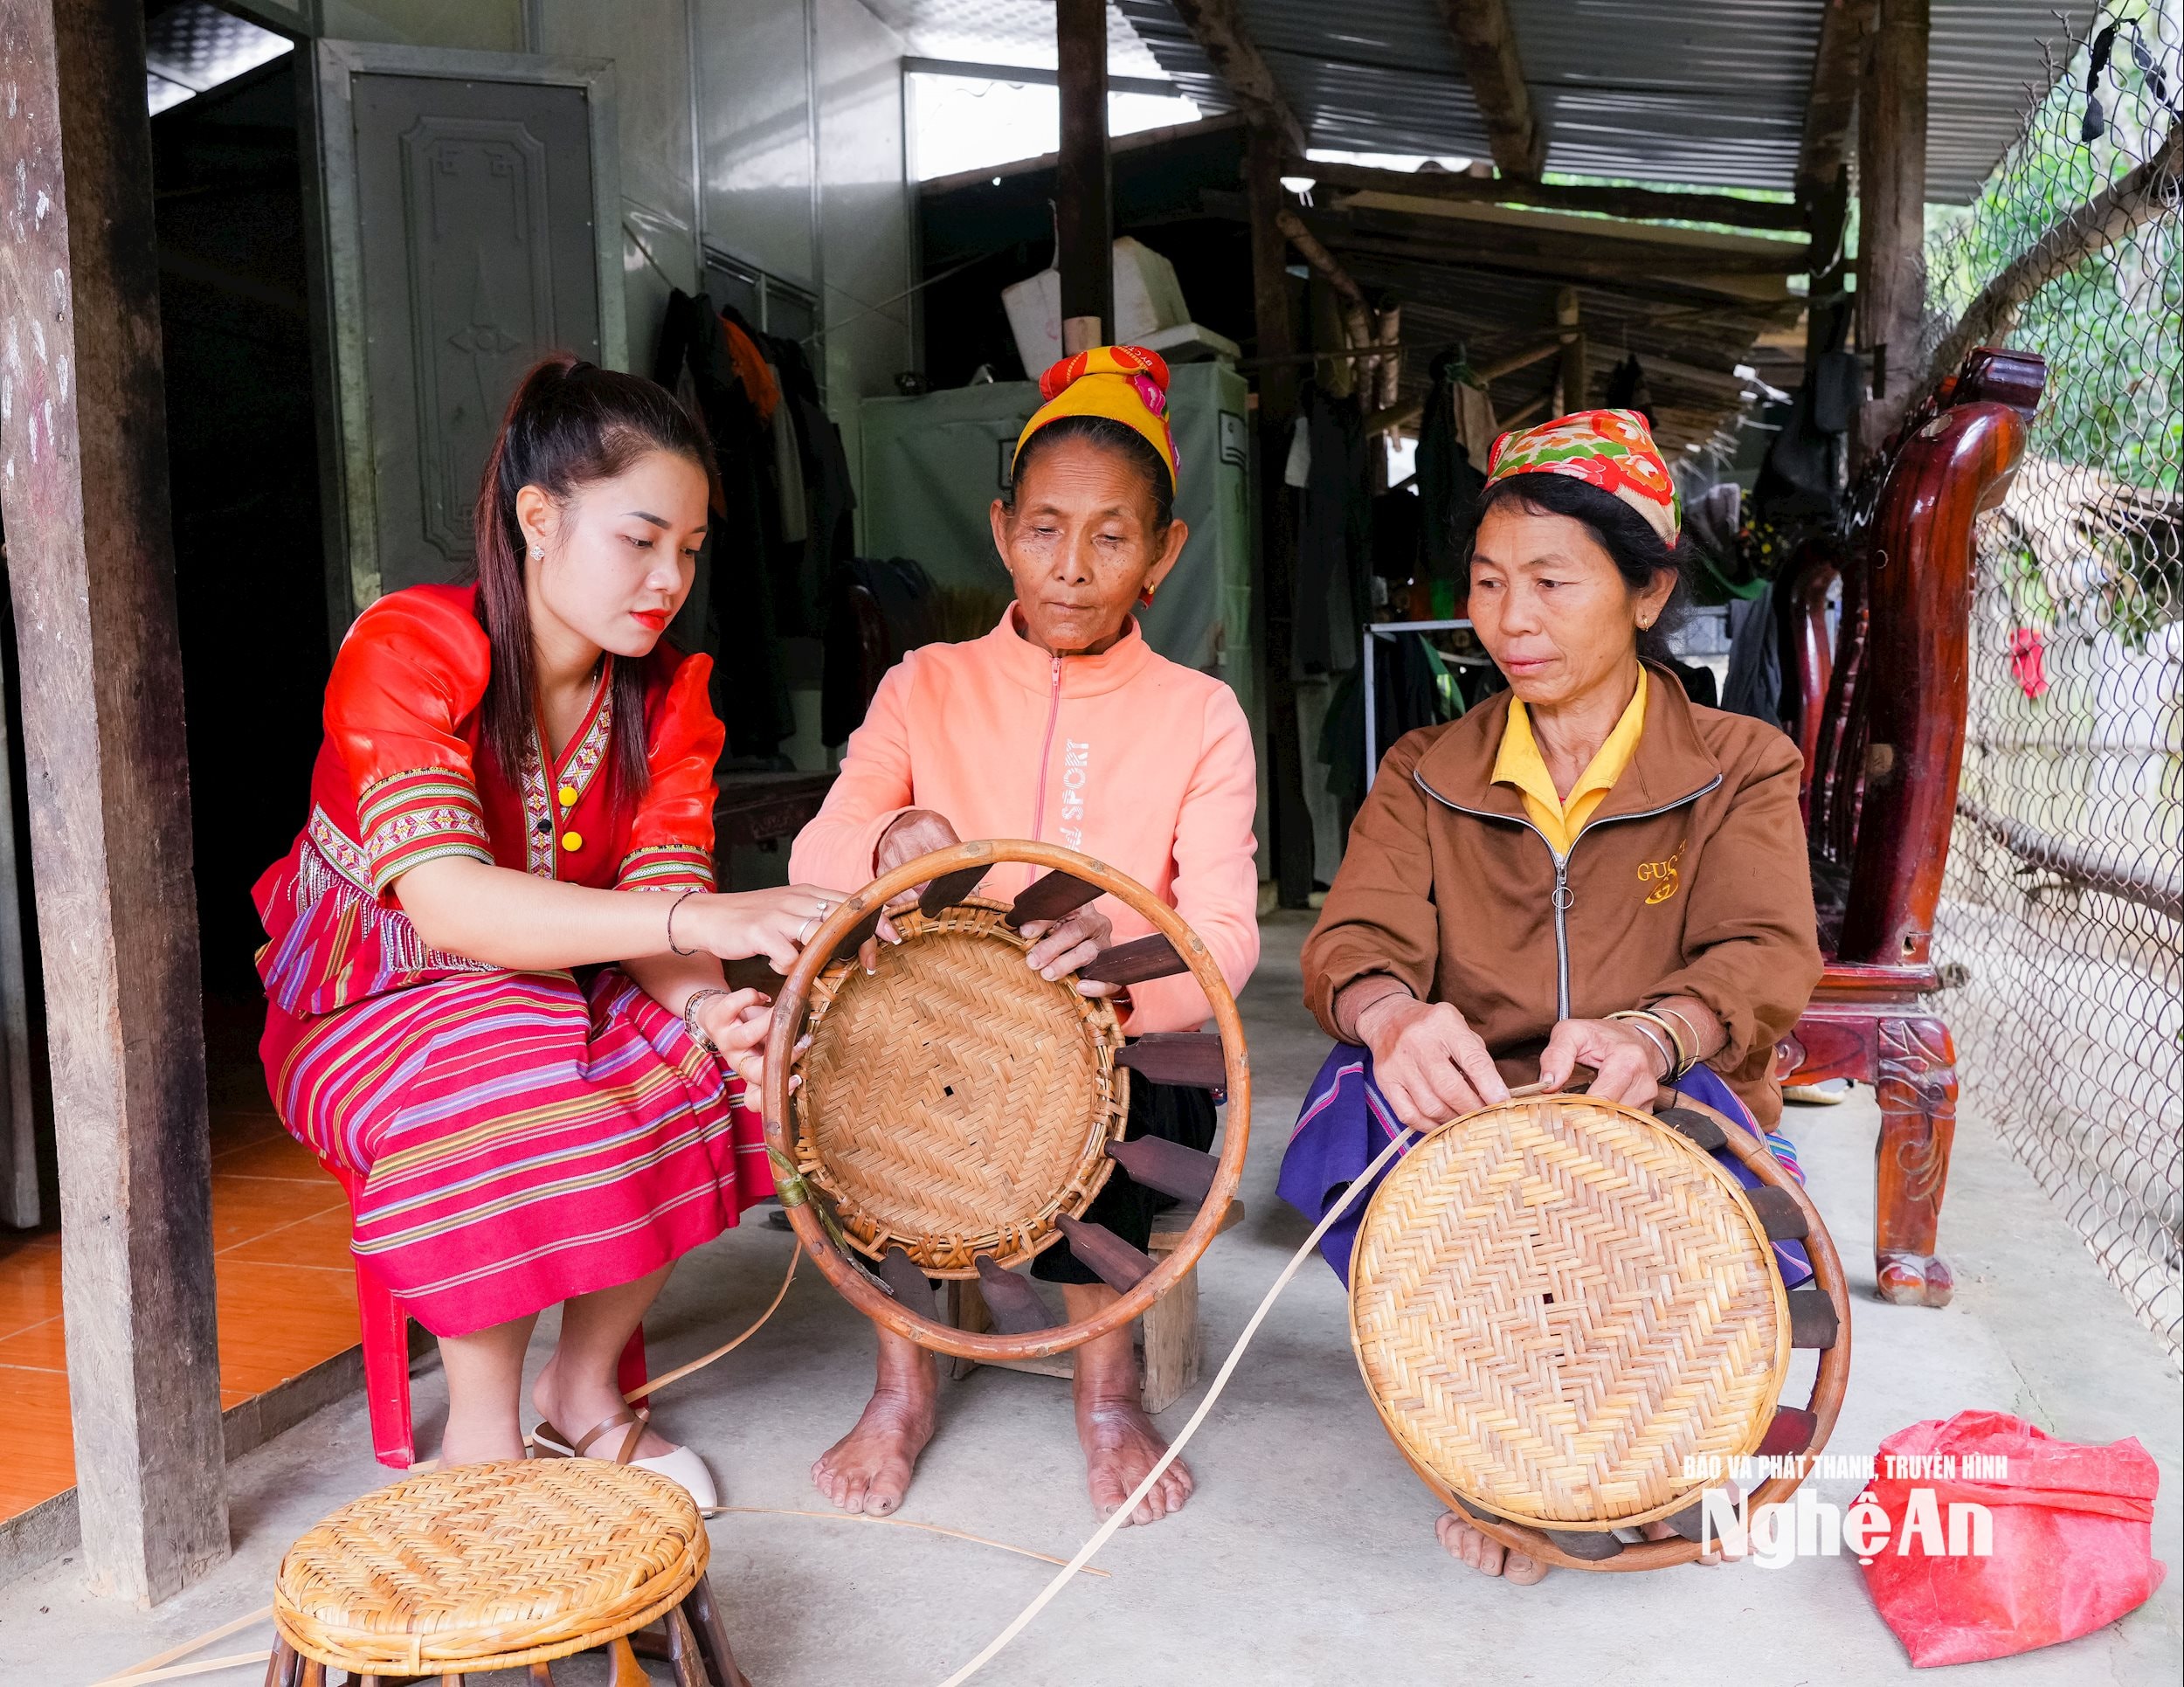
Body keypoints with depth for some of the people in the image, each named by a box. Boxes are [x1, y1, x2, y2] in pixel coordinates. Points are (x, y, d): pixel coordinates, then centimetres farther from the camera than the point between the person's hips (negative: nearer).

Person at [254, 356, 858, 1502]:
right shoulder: (407, 651, -22)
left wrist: (704, 1003, -40)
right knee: (513, 1083, -36)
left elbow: (659, 895, -16)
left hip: (555, 998, 5)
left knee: (710, 1059, -22)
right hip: (368, 1008, -5)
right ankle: (482, 1426, -15)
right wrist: (703, 923, -48)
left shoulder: (668, 696, -5)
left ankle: (585, 1384, -4)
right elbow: (449, 903, -36)